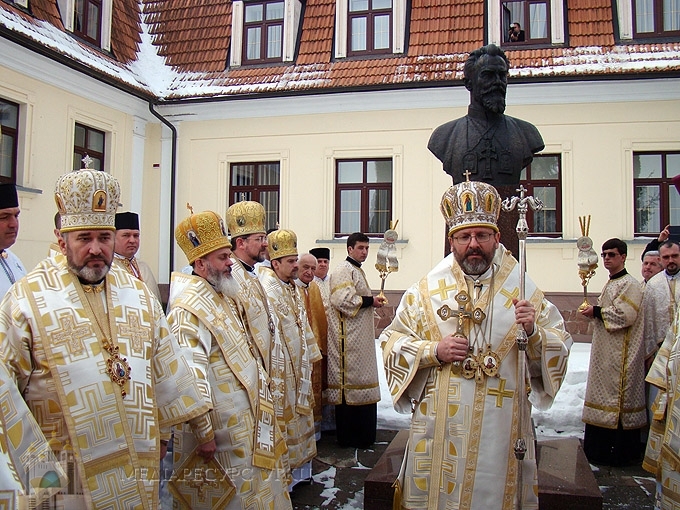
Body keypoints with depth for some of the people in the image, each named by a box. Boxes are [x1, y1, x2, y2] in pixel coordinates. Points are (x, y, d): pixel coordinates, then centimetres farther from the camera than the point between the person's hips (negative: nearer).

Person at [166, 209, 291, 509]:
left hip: (248, 415, 10)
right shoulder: (188, 309, -21)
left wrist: (261, 380, 20)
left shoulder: (224, 297, 10)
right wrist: (202, 427, -27)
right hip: (223, 425, -10)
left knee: (257, 484, 21)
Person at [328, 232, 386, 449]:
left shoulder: (356, 270, 19)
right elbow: (342, 300, -25)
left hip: (360, 337, 11)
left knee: (359, 381, 13)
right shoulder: (343, 270, -12)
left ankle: (361, 434, 21)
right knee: (350, 382, -5)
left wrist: (373, 301, 12)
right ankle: (348, 436, 3)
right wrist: (370, 301, -15)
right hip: (348, 338, -11)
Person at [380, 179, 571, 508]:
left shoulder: (524, 291, 3)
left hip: (500, 426, 0)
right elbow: (391, 342, 2)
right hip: (440, 426, 0)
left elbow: (560, 349, 1)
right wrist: (432, 351, -13)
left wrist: (533, 332, -18)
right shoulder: (426, 291, 2)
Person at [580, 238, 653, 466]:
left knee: (619, 400, -4)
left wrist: (596, 312, -14)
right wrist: (593, 312, 7)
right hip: (606, 354, 10)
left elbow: (625, 315, -23)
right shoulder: (611, 284, 17)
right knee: (605, 400, 12)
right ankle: (601, 450, 20)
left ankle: (622, 453, 6)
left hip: (621, 356, -10)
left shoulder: (630, 284, -12)